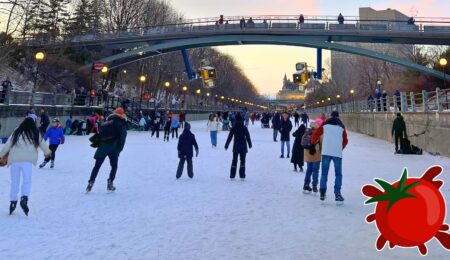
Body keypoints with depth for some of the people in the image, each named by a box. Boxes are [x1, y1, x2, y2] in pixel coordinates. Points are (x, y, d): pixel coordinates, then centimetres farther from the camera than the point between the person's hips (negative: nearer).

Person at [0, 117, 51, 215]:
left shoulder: (16, 132, 11)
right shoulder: (35, 134, 7)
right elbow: (42, 143, 17)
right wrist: (47, 152, 35)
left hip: (14, 159, 2)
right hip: (27, 160, -2)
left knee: (14, 181, 12)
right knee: (27, 180, 0)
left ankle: (13, 201, 16)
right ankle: (24, 198, -20)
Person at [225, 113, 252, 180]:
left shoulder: (233, 128, -4)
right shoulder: (244, 128, -5)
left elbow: (229, 137, -3)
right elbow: (248, 137, 1)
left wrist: (226, 145, 5)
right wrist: (250, 145, 15)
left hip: (236, 147, 1)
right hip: (243, 147, -1)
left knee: (234, 161, 11)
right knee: (242, 161, 8)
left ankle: (232, 176, 11)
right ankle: (242, 176, 5)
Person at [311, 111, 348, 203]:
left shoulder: (325, 125, 8)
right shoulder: (341, 127, 10)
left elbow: (316, 135, 5)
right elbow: (345, 141, 14)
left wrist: (313, 142, 24)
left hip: (326, 152, 0)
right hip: (337, 153, 0)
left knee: (324, 173, 8)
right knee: (338, 174, 6)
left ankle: (322, 193, 5)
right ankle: (337, 194, -2)